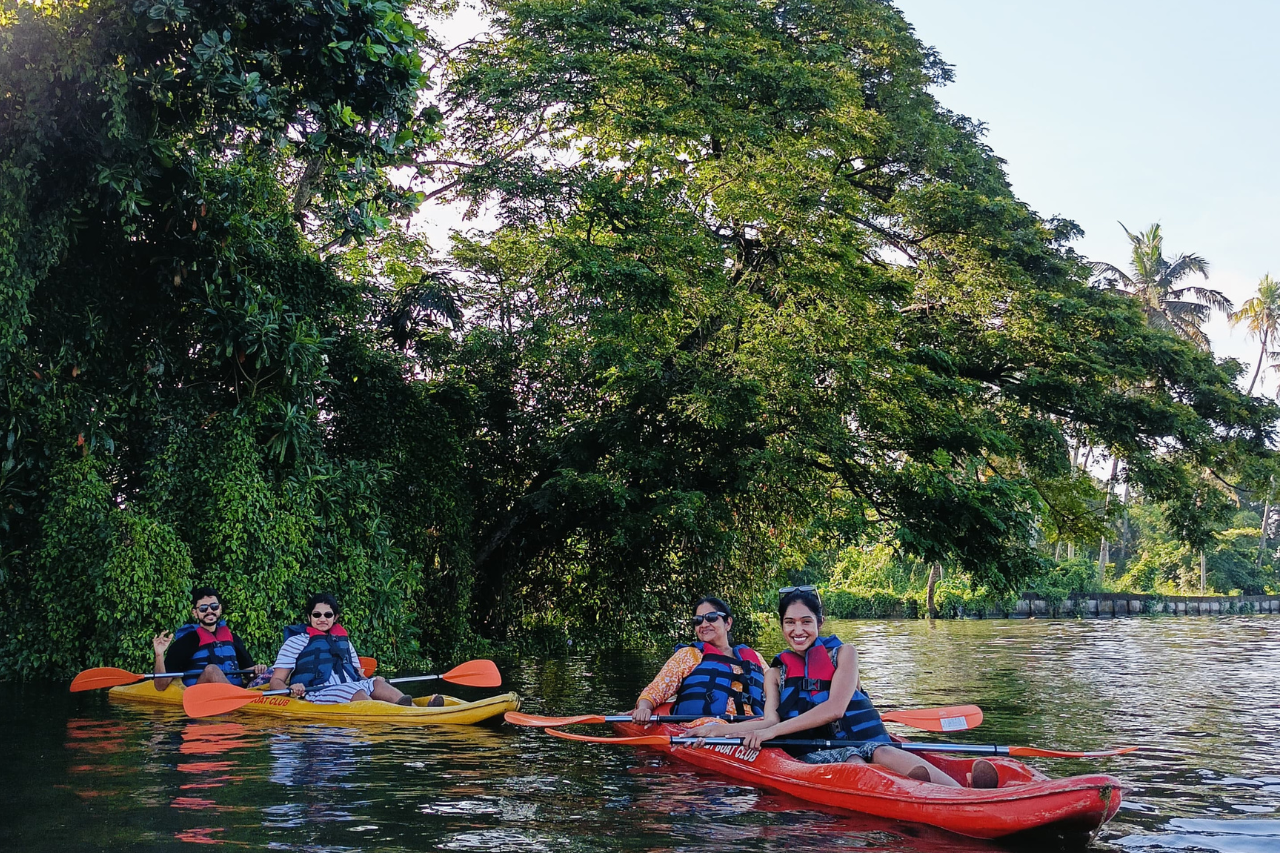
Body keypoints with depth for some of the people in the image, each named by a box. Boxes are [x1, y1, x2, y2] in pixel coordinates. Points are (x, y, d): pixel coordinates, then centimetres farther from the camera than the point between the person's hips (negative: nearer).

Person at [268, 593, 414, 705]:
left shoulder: (344, 641, 27)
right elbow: (276, 681, 5)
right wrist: (290, 689, -18)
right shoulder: (296, 642, 11)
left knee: (377, 684, -24)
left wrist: (371, 682, 6)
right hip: (318, 693, -5)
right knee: (357, 692, -33)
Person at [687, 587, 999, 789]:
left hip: (863, 739, 0)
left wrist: (773, 732, -11)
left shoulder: (843, 654, 9)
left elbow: (834, 708, -6)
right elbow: (771, 721, 4)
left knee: (881, 753, -36)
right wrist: (719, 729, -9)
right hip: (813, 754, 0)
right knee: (854, 765, -35)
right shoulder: (775, 673, 18)